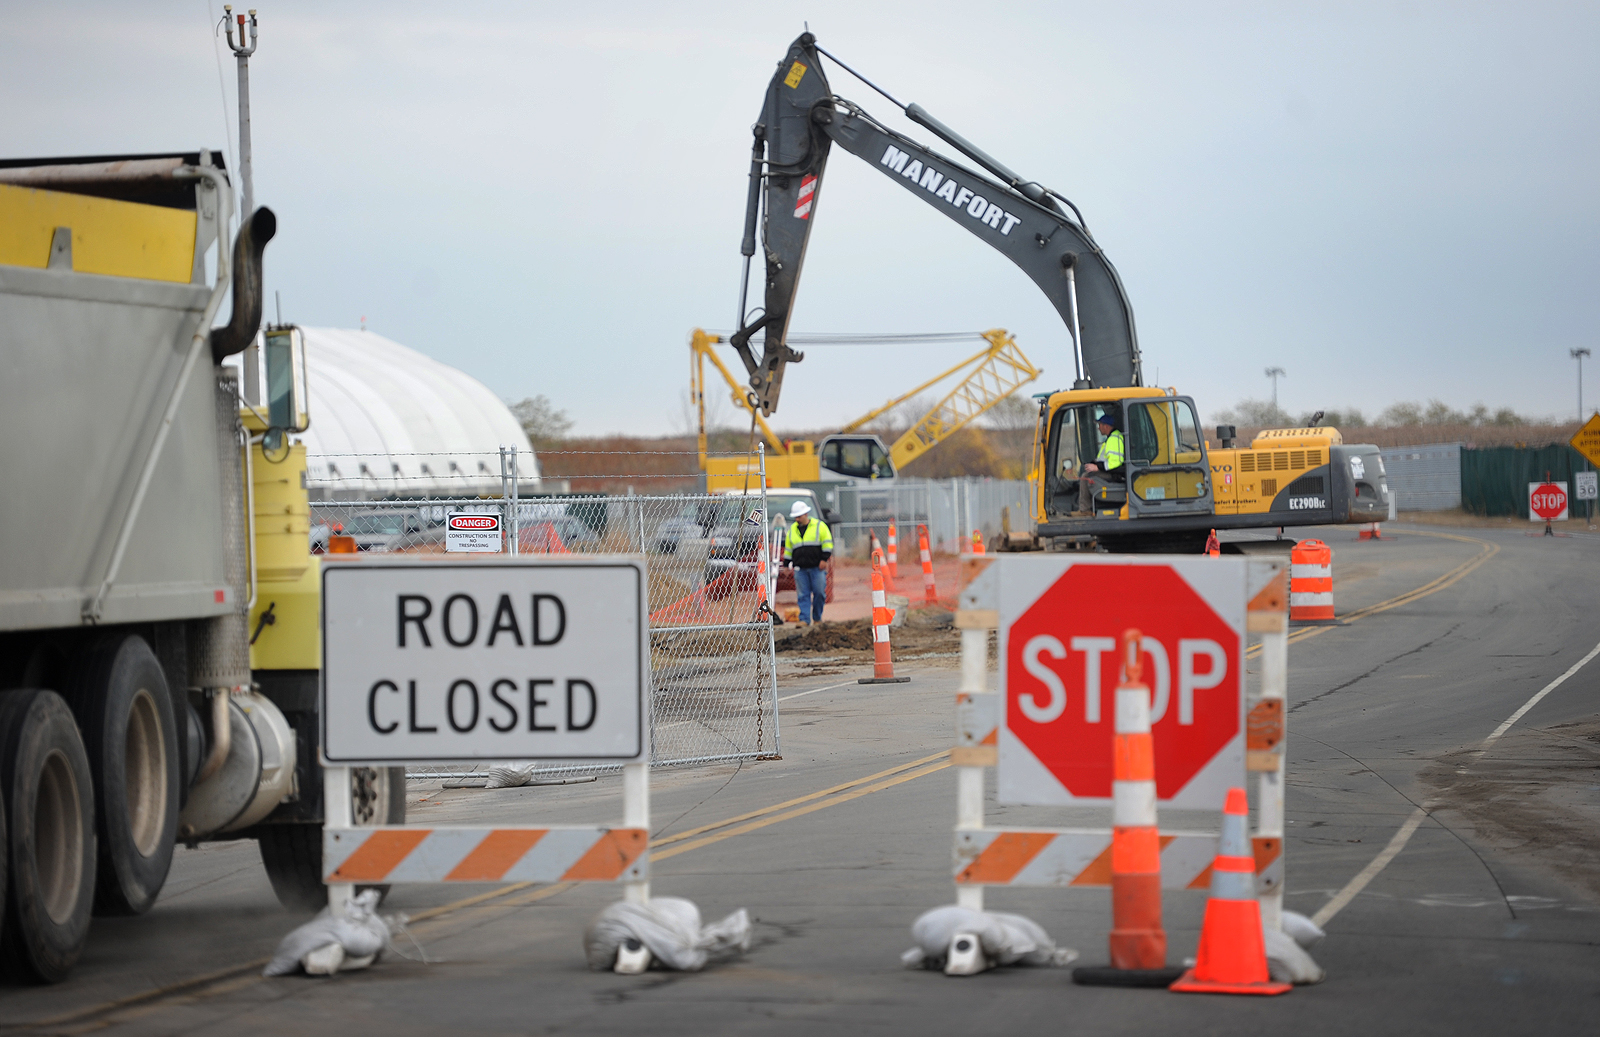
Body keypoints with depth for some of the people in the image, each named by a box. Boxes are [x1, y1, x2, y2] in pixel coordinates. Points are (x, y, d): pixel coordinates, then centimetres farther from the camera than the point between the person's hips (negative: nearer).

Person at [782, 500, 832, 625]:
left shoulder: (819, 526, 2)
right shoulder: (792, 529, 15)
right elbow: (788, 548, 21)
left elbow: (827, 543, 1)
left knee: (819, 593, -1)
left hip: (817, 567, -3)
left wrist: (824, 559, -8)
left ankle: (817, 618, 12)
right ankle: (804, 619, -5)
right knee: (803, 595, -3)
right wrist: (786, 563, 15)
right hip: (800, 568, 3)